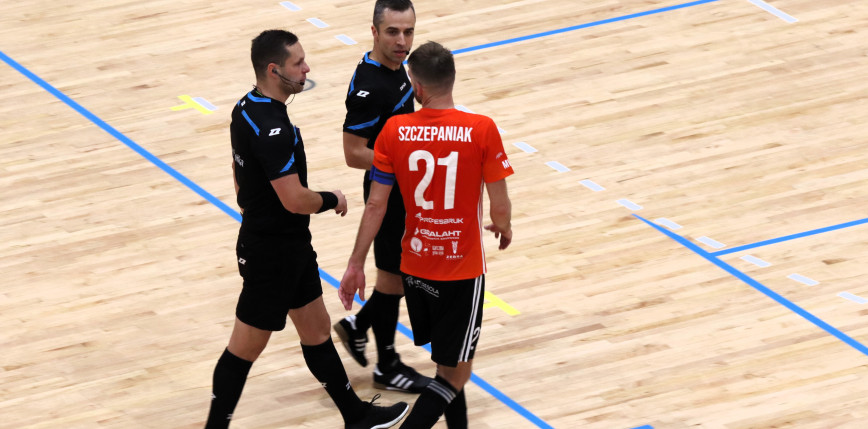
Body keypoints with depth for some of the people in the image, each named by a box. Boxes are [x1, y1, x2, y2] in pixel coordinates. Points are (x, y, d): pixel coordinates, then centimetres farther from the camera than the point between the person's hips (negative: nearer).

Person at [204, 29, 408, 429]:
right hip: (273, 256, -10)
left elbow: (240, 172, 16)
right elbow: (295, 199, -29)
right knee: (246, 348, 3)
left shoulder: (246, 108, 3)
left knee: (316, 330, 20)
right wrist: (332, 200, -9)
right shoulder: (273, 129, -29)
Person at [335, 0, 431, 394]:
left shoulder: (395, 67, 1)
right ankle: (387, 367, 24)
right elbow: (354, 153, -27)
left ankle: (357, 326, 35)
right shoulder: (368, 88, -28)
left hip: (407, 190, 9)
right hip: (388, 196, -9)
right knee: (393, 275, 7)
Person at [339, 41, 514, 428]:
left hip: (416, 266, 4)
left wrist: (355, 265, 5)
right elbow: (500, 209, -11)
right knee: (456, 374, 4)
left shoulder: (394, 131, -9)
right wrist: (504, 228, 13)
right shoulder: (482, 131, -15)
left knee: (447, 363, 23)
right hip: (463, 269, -4)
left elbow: (375, 205, -5)